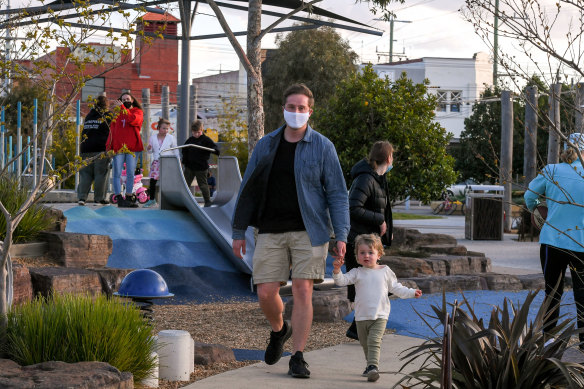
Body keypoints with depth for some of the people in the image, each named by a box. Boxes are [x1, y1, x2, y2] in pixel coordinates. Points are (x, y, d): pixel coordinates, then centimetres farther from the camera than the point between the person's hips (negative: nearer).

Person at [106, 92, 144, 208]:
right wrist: (109, 146, 1)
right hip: (118, 147, 1)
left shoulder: (138, 112, 9)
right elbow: (112, 130, 10)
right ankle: (119, 198, -4)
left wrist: (122, 107, -8)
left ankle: (129, 198, 10)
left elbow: (132, 119, -15)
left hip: (132, 147, -1)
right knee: (117, 173, -4)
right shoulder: (117, 113, 14)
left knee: (130, 174, 2)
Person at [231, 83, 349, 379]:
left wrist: (341, 235, -8)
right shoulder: (266, 146, 9)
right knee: (266, 293, -3)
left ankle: (297, 358, 1)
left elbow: (337, 194, 0)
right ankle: (279, 330, 30)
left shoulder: (322, 147, 1)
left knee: (302, 290, -8)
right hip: (271, 232, 2)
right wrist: (239, 231, 10)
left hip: (308, 232, -2)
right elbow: (248, 190, 13)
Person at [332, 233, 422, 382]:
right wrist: (337, 270, -29)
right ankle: (370, 364, 31)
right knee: (365, 344, 14)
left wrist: (412, 292, 6)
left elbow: (396, 288, 14)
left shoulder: (385, 271, 5)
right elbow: (342, 280, -10)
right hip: (361, 317, 2)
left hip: (380, 316, -2)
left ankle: (373, 367, -25)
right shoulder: (357, 273, 2)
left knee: (374, 342, -18)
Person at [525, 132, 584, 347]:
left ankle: (548, 337, 14)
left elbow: (529, 195, 8)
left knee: (553, 292, 12)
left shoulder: (551, 171, -2)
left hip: (552, 239, 2)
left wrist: (534, 210, 29)